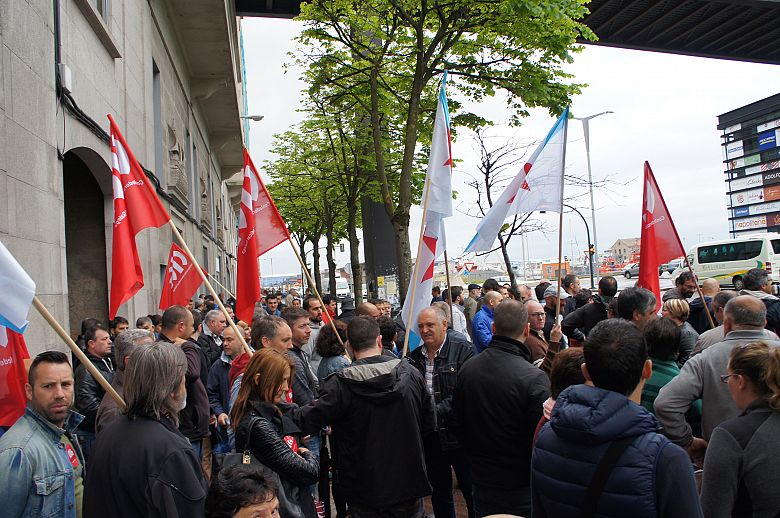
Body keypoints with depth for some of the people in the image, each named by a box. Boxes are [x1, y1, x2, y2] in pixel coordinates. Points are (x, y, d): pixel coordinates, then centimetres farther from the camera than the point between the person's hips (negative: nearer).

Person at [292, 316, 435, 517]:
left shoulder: (341, 384, -20)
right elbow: (429, 424, 1)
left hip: (365, 491, -2)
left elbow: (307, 421, -17)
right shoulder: (411, 373, -8)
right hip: (409, 485, 2)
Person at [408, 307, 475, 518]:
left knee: (471, 491, 9)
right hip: (429, 436, 5)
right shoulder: (414, 357, 6)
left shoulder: (463, 350, -10)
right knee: (439, 493, 19)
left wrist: (438, 410, -23)